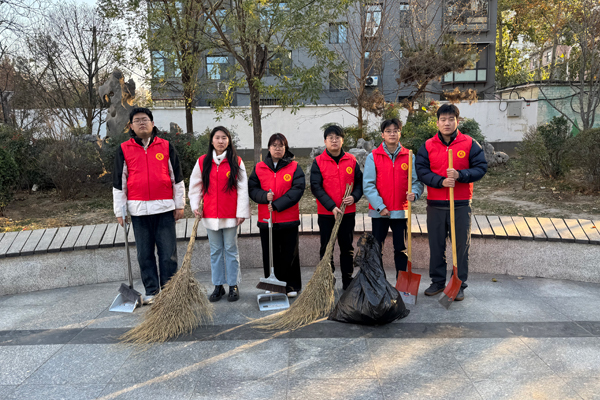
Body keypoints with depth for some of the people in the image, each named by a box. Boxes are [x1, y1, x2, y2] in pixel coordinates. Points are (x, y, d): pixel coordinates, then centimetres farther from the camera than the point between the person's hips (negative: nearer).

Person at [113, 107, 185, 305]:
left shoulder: (166, 146, 6)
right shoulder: (124, 149, 7)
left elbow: (177, 177, 8)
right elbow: (118, 182, 8)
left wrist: (180, 205, 5)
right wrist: (119, 211, 4)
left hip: (165, 207, -1)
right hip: (138, 209, 1)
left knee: (168, 252, 1)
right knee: (144, 254, 7)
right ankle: (151, 291, 20)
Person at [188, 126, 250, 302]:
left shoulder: (236, 162, -2)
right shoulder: (203, 161, 4)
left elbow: (243, 188, -3)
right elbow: (195, 185, 9)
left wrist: (242, 212, -7)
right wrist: (195, 205, -2)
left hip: (230, 215, -2)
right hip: (210, 214, 2)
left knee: (230, 250, 6)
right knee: (215, 251, 11)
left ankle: (233, 286, 17)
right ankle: (218, 286, 21)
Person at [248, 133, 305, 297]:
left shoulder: (294, 167, 1)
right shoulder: (259, 168, 8)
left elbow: (297, 189, -8)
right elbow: (252, 189, 6)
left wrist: (277, 204, -16)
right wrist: (265, 196, -15)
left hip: (289, 220, -1)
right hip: (266, 219, 2)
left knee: (289, 254, 6)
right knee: (269, 255, 9)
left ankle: (292, 286, 21)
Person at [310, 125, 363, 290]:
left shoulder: (351, 160, 3)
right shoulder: (318, 162, -4)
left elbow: (360, 182, 9)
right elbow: (316, 187, -10)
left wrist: (354, 196, -12)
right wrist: (331, 206, -18)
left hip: (348, 213, 2)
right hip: (326, 214, -2)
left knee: (347, 248, 11)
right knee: (326, 248, 7)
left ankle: (348, 282, 24)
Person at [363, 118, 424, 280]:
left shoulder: (409, 156, 5)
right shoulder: (373, 156, 0)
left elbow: (417, 180, 5)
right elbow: (368, 185, -5)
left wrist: (414, 193, -17)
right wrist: (380, 206, -12)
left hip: (401, 211, 1)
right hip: (378, 211, -1)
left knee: (401, 249, 9)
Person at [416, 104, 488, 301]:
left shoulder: (470, 144, 1)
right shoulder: (428, 146, 4)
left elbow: (481, 168, -3)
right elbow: (421, 171, -3)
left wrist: (460, 175, -19)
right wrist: (440, 181, -18)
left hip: (461, 204, -1)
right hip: (435, 204, 1)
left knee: (461, 246, 6)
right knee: (436, 245, 10)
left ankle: (459, 285, 19)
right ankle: (437, 281, 26)